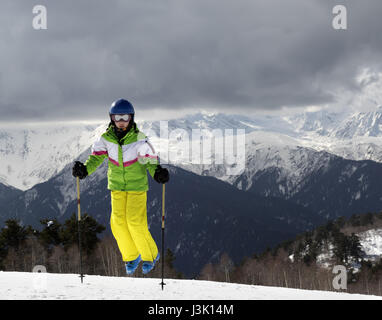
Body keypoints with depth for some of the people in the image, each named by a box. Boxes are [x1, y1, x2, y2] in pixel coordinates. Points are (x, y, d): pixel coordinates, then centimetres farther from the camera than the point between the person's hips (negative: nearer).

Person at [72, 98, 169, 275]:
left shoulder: (139, 139, -13)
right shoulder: (106, 139, -4)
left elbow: (151, 161, -11)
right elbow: (96, 158, 2)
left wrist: (158, 173, -31)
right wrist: (84, 169, -16)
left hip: (137, 186, -3)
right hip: (117, 186, 3)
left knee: (136, 222, -12)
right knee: (118, 222, -6)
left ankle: (150, 255, 12)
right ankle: (131, 257, 16)